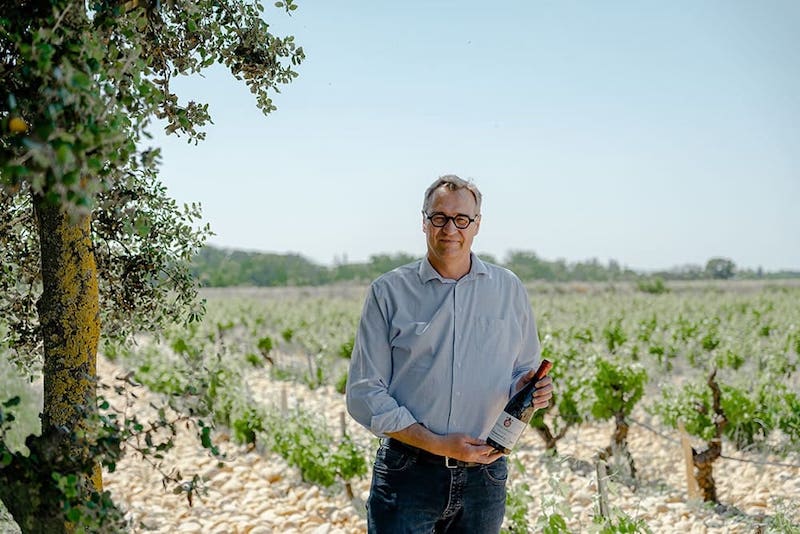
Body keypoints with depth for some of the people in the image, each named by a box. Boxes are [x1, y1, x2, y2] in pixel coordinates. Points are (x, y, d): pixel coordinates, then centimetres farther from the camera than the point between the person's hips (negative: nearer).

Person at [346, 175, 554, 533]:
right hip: (408, 474, -2)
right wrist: (437, 444, -13)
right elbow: (364, 396, -4)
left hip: (483, 474, 2)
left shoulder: (509, 290, 7)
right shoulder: (388, 292, -1)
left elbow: (524, 370, 17)